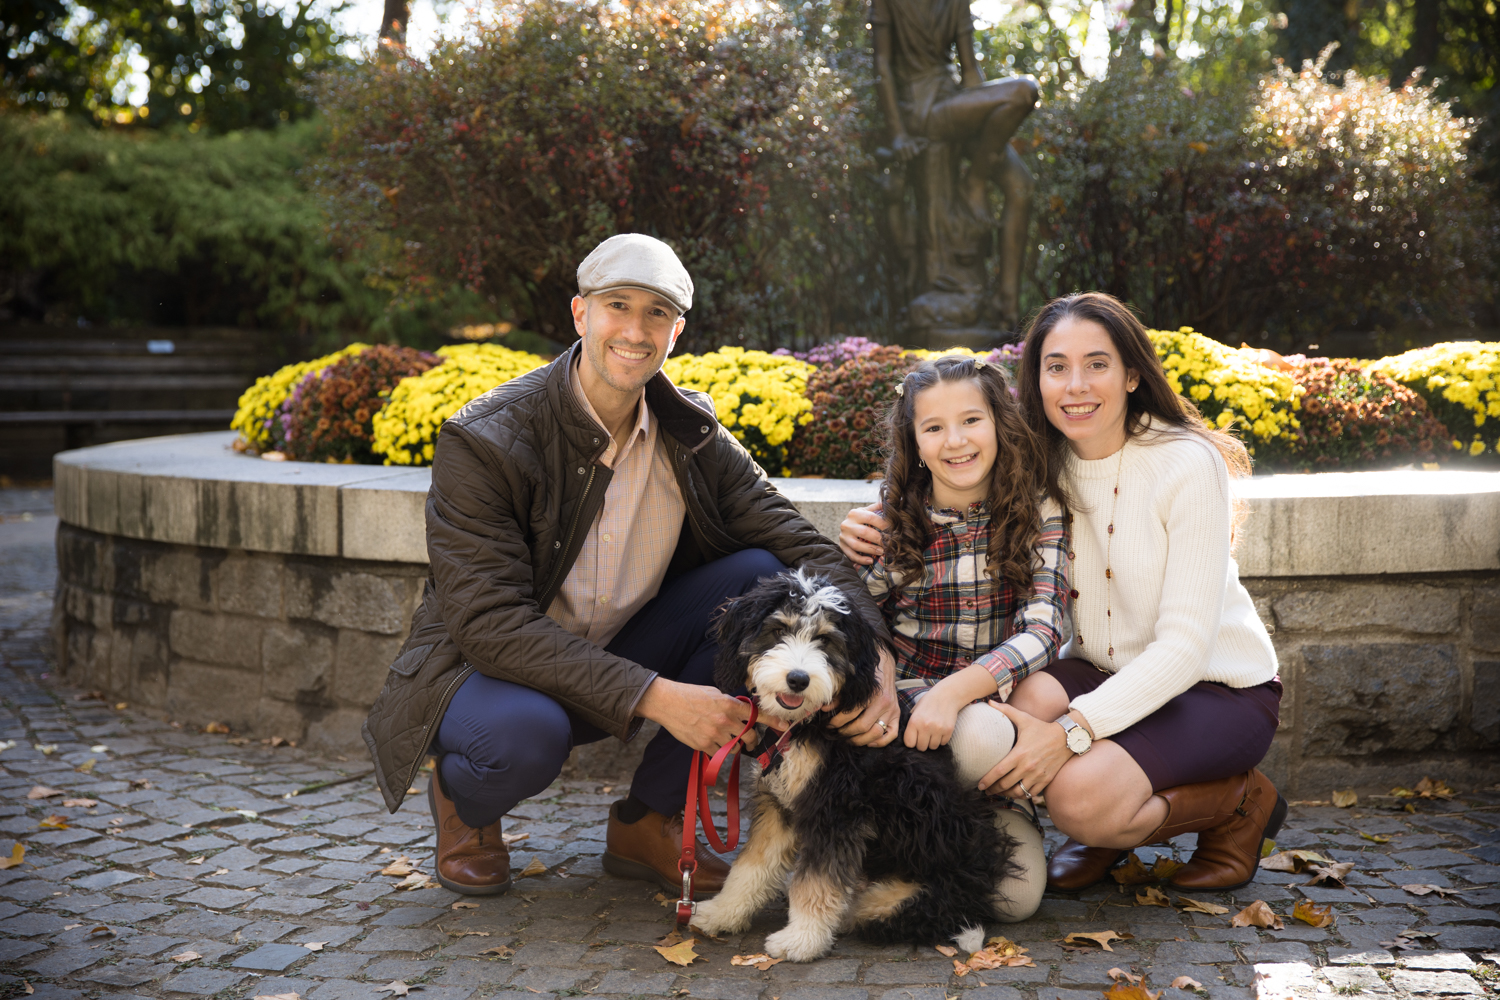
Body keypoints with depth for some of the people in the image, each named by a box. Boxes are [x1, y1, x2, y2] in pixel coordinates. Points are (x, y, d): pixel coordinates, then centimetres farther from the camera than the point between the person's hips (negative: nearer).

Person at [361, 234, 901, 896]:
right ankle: (462, 801, 2)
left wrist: (876, 656, -29)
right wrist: (655, 697, -36)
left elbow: (802, 546, -9)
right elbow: (489, 620, -28)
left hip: (621, 655, 5)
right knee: (524, 731, -40)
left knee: (762, 578, -15)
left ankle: (646, 822, -4)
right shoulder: (483, 442, -21)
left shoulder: (693, 435, -5)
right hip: (486, 668, -5)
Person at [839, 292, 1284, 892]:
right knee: (999, 718, -28)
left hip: (1221, 686, -4)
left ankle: (1239, 803, 0)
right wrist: (879, 538, -19)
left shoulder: (1188, 466, -20)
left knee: (1080, 795, -31)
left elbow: (1183, 646, -24)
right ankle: (1108, 831, 2)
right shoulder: (1041, 465, -5)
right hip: (1102, 671, 5)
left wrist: (1070, 732, -35)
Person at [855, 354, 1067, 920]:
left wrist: (957, 689, -27)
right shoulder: (891, 516, 3)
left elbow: (1043, 631, -13)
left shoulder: (1038, 512, -1)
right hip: (903, 704, 0)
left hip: (990, 704, 0)